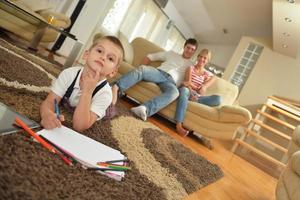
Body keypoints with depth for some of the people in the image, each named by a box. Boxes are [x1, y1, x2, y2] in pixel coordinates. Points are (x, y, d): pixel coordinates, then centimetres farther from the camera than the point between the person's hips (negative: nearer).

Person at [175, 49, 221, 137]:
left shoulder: (208, 74, 17)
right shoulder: (191, 68, 9)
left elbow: (202, 93, 3)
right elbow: (187, 83, -8)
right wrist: (191, 93, -24)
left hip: (198, 96, 3)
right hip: (188, 92, -3)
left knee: (218, 98, -22)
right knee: (184, 90, -42)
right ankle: (179, 125, -52)